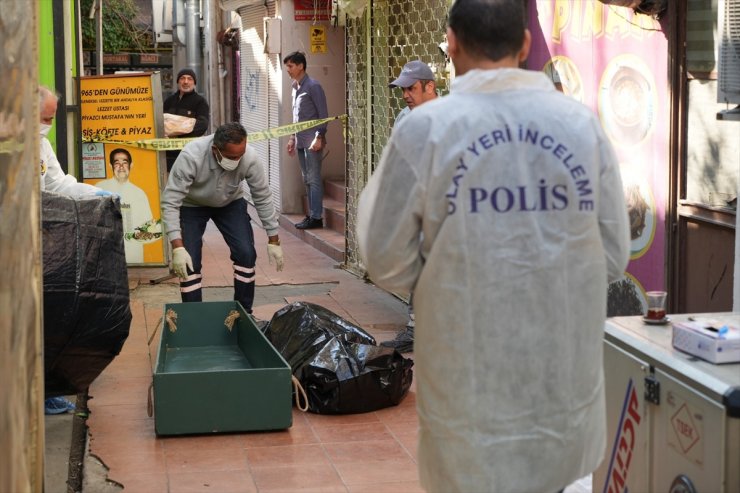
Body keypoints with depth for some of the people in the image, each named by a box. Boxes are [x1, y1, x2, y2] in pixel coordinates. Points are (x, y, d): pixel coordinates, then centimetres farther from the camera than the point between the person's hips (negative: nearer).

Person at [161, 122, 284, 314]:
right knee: (189, 262, -14)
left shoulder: (249, 158, -30)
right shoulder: (191, 157, -39)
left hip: (230, 203, 2)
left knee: (246, 254, -9)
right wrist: (177, 247, -42)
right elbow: (170, 202, -36)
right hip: (191, 205, -2)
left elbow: (263, 197, -15)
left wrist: (273, 240, -11)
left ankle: (244, 313, 9)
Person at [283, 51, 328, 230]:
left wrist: (319, 137, -18)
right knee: (307, 179, 11)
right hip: (300, 140, 9)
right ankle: (311, 214, 16)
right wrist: (292, 137, 19)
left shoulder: (312, 86, -11)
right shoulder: (295, 87, 15)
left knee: (313, 179, -7)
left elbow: (323, 114, -13)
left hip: (312, 140, -9)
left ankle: (316, 217, -5)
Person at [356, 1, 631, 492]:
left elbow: (388, 264, -5)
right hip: (565, 377, 3)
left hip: (473, 390, -2)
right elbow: (614, 258, 3)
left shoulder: (424, 128, -10)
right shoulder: (583, 123, -3)